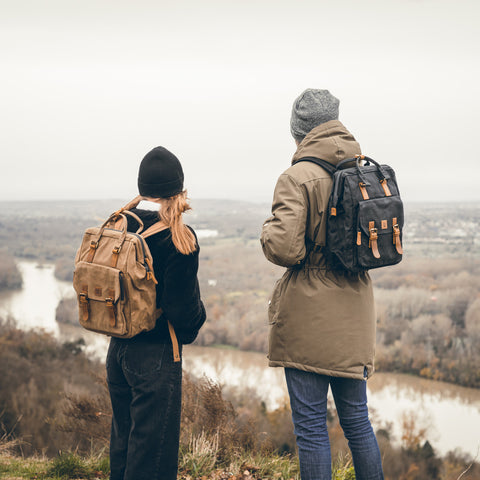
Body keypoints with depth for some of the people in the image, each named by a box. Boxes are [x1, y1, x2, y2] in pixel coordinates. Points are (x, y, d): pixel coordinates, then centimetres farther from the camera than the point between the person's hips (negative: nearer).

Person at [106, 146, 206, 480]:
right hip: (156, 354, -7)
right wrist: (197, 320, 3)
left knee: (123, 441, 20)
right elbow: (181, 306, -17)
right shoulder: (178, 238, -16)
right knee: (151, 452, 2)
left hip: (118, 349, 7)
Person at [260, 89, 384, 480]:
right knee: (356, 418, 17)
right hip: (354, 311, 6)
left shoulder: (298, 177, -14)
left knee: (311, 425, 4)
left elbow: (283, 248, -21)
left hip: (308, 313, -6)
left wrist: (269, 230, -1)